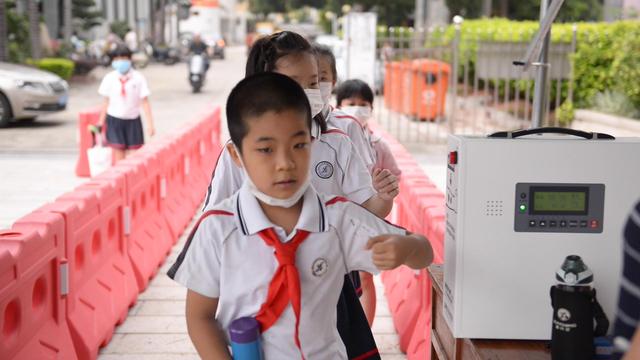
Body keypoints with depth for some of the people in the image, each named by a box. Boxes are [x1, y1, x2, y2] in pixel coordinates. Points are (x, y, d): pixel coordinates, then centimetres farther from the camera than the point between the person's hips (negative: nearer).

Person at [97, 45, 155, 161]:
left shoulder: (138, 78, -7)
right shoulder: (109, 78, -2)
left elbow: (145, 102, -5)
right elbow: (106, 101, 5)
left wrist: (150, 124, -8)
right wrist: (101, 121, 7)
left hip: (133, 120, 0)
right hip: (114, 120, 0)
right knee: (118, 154, -2)